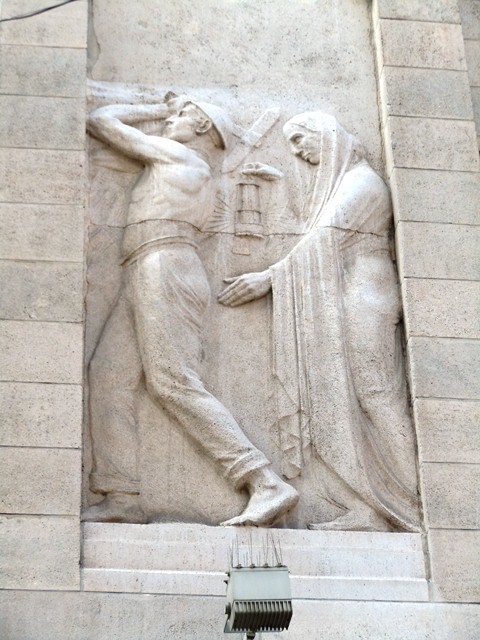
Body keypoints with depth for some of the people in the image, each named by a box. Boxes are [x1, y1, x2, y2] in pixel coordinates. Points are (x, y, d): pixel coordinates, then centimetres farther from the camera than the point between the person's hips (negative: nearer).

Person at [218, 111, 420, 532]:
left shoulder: (361, 181, -2)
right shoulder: (334, 185, 25)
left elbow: (324, 241, -11)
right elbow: (320, 245, 16)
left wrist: (270, 279, -12)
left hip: (363, 300, -8)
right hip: (336, 306, 8)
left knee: (376, 398, -12)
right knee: (343, 406, -2)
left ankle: (418, 509, -10)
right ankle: (367, 511, -8)